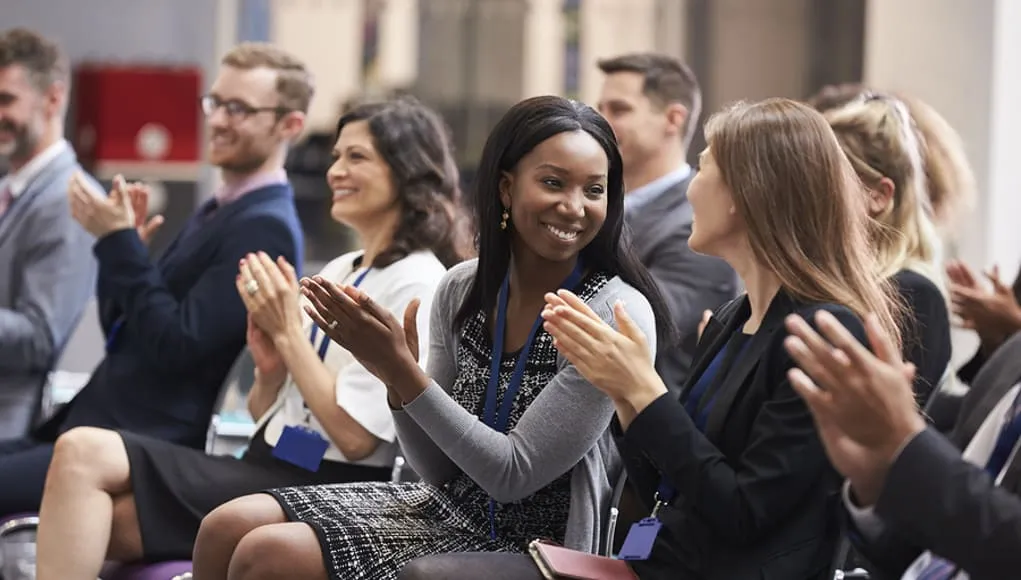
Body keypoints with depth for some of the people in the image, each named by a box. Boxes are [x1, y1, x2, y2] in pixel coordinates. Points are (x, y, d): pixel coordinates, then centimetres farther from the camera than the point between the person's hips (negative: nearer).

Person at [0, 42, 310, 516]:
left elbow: (175, 348, -18)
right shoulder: (216, 212, 19)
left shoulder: (265, 228, -12)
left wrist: (120, 242, -13)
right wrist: (120, 244, 3)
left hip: (149, 448, -10)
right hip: (93, 428, 10)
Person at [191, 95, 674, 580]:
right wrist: (396, 378, -14)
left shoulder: (617, 314, -18)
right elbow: (441, 471, 4)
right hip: (446, 507, 6)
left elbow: (512, 475, -18)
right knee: (228, 528, -6)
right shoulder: (463, 289, 0)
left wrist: (403, 371, -23)